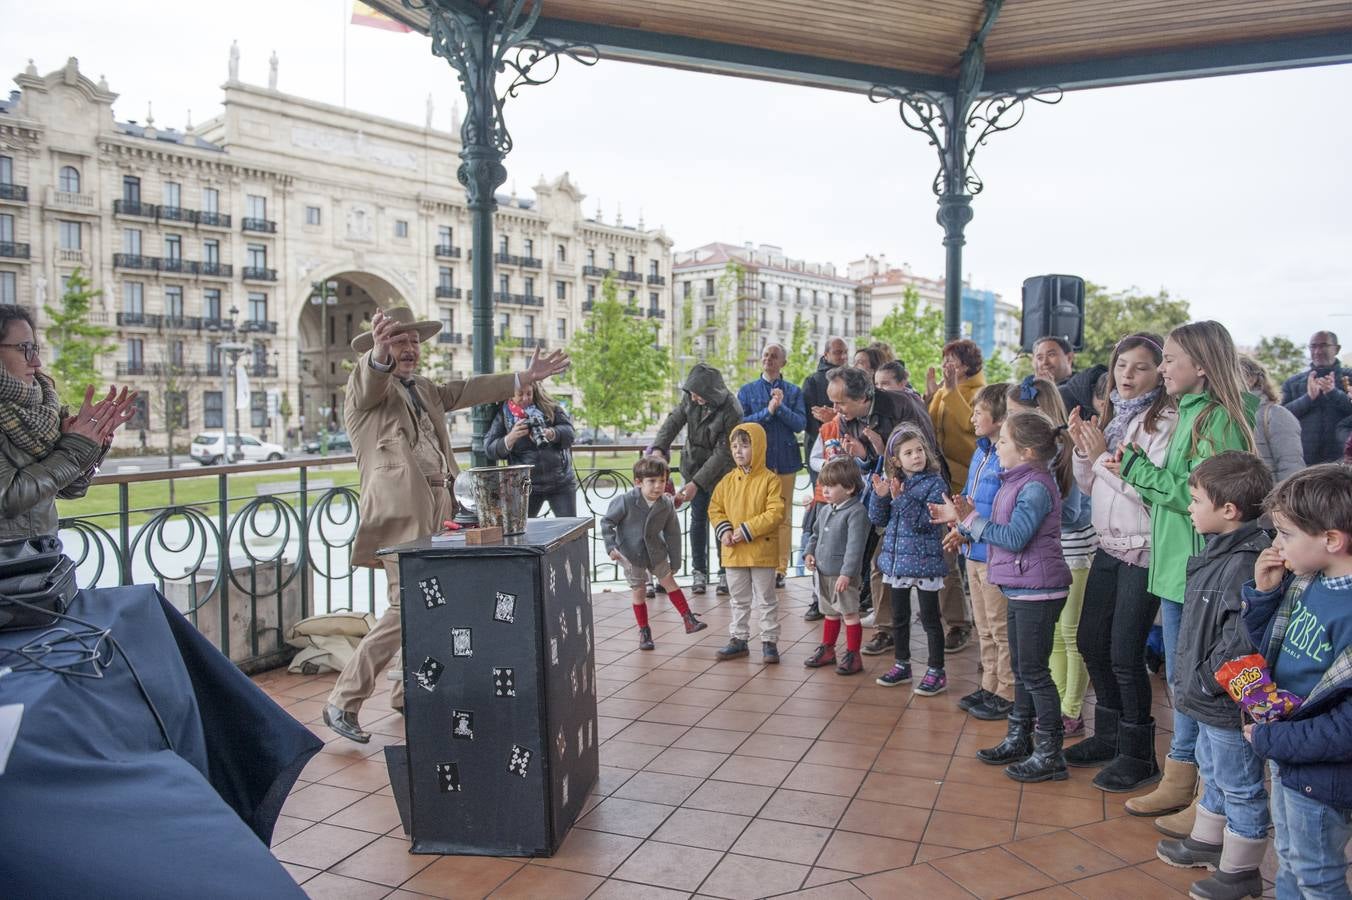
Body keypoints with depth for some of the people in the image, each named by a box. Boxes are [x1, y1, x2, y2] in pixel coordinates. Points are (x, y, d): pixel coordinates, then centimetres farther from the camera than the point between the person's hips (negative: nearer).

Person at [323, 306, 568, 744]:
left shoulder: (426, 390, 23)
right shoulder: (367, 384, -2)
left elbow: (470, 390, 27)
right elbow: (371, 378, -25)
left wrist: (526, 376, 26)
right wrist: (379, 351, -48)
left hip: (439, 510, 9)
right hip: (400, 514, -9)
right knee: (407, 610, -13)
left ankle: (410, 693, 28)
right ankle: (342, 703, -2)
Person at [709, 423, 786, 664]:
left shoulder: (769, 479, -11)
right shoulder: (727, 480, 5)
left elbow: (776, 512, -17)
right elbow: (715, 509, 9)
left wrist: (747, 530, -21)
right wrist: (724, 530, -9)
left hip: (761, 551, -5)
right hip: (733, 551, 5)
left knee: (766, 599, 7)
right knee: (739, 600, 17)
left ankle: (769, 642, 17)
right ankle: (739, 639, 29)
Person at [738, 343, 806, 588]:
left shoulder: (793, 391, 9)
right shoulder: (747, 390, 8)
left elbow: (801, 423, -2)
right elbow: (742, 422, -3)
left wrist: (781, 408, -15)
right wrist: (768, 411, -13)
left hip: (785, 459, 1)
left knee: (784, 516, 3)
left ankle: (780, 569, 9)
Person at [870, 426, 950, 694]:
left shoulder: (935, 483, -10)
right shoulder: (892, 482, 5)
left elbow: (924, 521, -20)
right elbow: (878, 519, 6)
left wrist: (901, 498, -24)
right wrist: (879, 495, -10)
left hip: (924, 561, -6)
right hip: (896, 559, 6)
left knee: (929, 618, 3)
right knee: (898, 616, 16)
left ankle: (936, 672, 14)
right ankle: (902, 665, 30)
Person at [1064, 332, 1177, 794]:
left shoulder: (1164, 422, -14)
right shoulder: (1110, 416, 10)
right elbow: (1089, 486, 12)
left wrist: (1106, 457, -19)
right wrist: (1082, 448, -3)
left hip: (1143, 551, -8)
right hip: (1108, 546, 8)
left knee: (1124, 655, -2)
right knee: (1090, 642, 15)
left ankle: (1138, 755, 16)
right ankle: (1110, 735, 33)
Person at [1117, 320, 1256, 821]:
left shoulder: (1220, 419, -15)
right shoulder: (1190, 414, 13)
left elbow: (1200, 495, -22)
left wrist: (1138, 469, -17)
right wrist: (1135, 471, 2)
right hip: (1176, 569, 9)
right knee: (1180, 678, 17)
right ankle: (1180, 781, 31)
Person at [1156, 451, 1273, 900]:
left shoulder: (1245, 564, -28)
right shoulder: (1220, 552, 4)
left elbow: (1241, 643, -29)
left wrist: (1202, 683, -19)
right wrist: (1196, 684, 14)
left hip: (1229, 704, -10)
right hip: (1210, 700, 10)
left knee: (1239, 786, 9)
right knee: (1213, 773, 26)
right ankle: (1207, 841, 45)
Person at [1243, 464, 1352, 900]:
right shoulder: (1304, 582, -5)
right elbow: (1267, 646, 9)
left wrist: (1269, 739, -19)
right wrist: (1264, 592, -7)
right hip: (1284, 754, 8)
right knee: (1289, 863, 26)